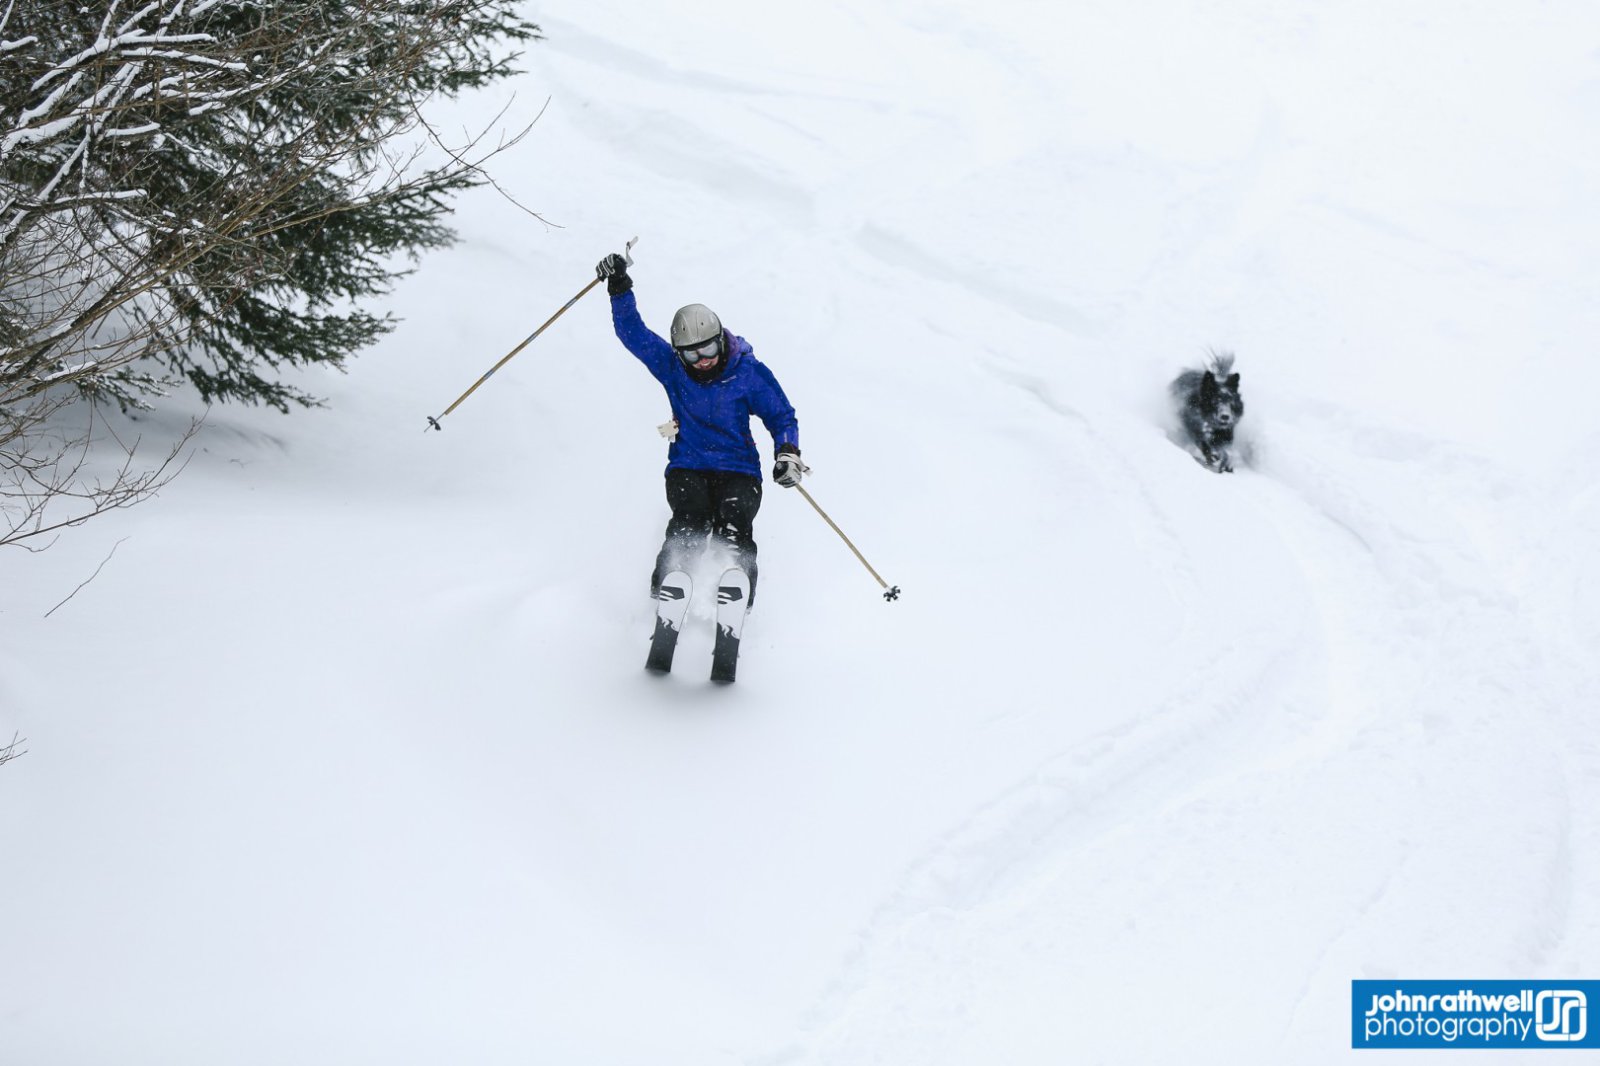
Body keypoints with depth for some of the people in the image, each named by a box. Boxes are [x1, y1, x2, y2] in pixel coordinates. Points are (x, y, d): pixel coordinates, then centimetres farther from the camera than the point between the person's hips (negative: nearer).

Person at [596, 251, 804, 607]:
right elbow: (633, 333, 1)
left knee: (734, 530, -28)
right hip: (687, 467, 1)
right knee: (689, 523, -29)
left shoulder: (749, 373, -2)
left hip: (738, 469, -1)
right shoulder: (671, 366, 3)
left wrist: (787, 453, -12)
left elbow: (782, 416, 5)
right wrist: (620, 289, -11)